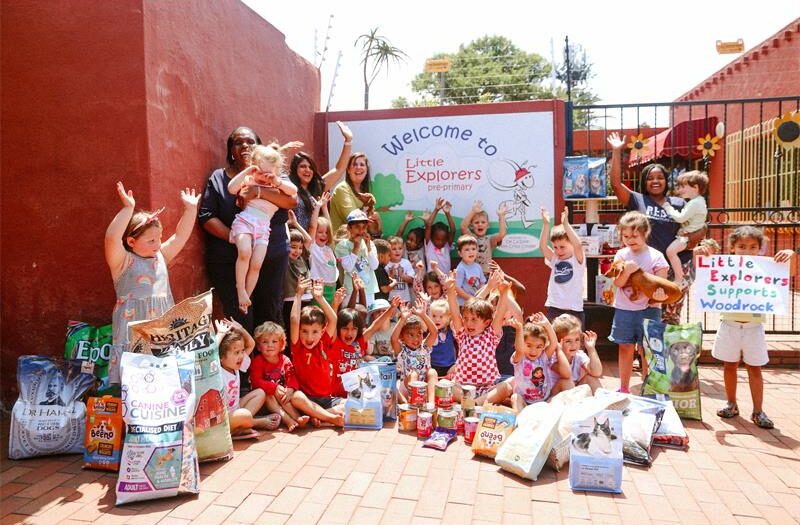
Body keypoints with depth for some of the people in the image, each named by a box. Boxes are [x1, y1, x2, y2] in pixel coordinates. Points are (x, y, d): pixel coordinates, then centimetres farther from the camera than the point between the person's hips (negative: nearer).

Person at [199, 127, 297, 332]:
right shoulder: (218, 177, 8)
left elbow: (292, 200, -6)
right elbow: (206, 217, 0)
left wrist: (259, 191, -21)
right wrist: (233, 236, -15)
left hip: (272, 256, 1)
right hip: (229, 260, -1)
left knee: (270, 316, 5)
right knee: (239, 320, -6)